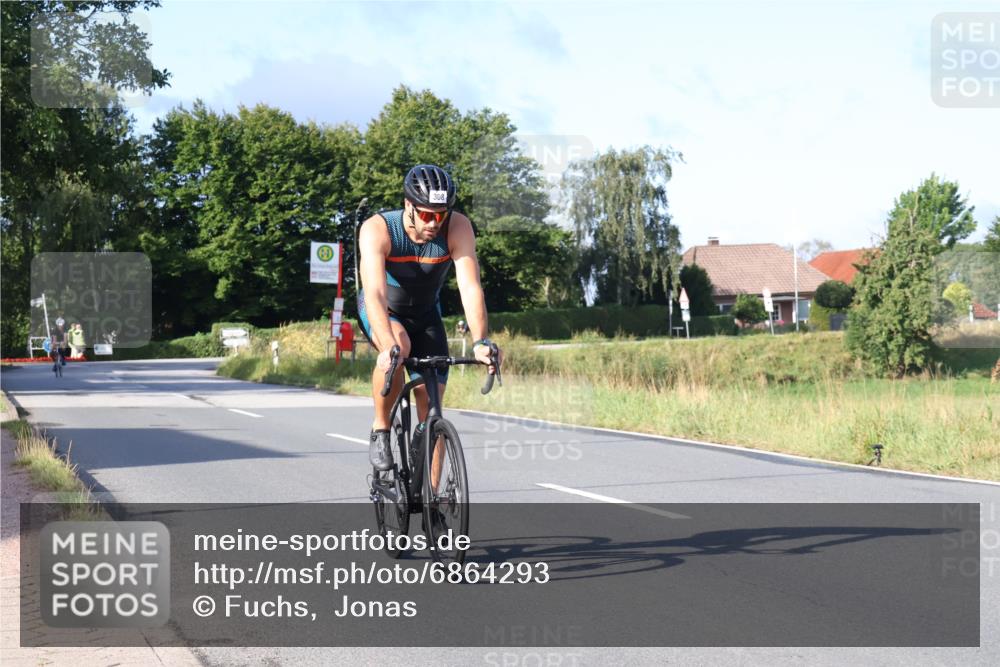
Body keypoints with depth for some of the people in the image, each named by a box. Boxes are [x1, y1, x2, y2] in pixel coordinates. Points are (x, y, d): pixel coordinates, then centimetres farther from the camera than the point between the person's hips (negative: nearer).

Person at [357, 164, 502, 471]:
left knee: (431, 408, -6)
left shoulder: (458, 227, -27)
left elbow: (470, 287, -34)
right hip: (381, 311, -2)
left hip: (425, 313, 3)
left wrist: (480, 342, -49)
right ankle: (380, 429, -14)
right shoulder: (377, 229, -32)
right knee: (399, 347, -36)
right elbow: (375, 293, -43)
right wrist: (389, 347, -58)